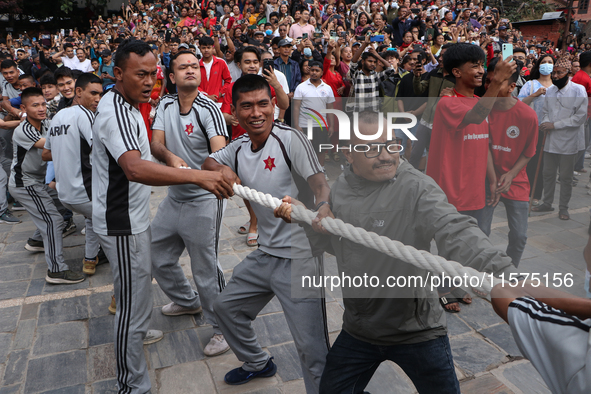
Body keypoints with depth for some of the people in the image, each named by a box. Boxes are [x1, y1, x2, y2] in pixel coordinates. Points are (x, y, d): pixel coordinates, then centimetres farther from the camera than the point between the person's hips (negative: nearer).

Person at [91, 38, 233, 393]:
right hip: (122, 223, -11)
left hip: (133, 215, 11)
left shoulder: (124, 104, 8)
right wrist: (197, 175, -52)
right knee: (135, 301, -2)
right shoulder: (115, 112, -25)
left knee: (143, 277, 30)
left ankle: (134, 333, 55)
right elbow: (135, 168, -44)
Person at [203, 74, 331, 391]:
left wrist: (323, 211, -45)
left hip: (299, 257, -8)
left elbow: (319, 183, -23)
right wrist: (221, 168, -11)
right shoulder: (239, 148, 8)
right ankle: (257, 363, 47)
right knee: (226, 307, 23)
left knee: (311, 347, -9)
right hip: (265, 254, 8)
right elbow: (208, 163, 13)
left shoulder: (290, 139, -14)